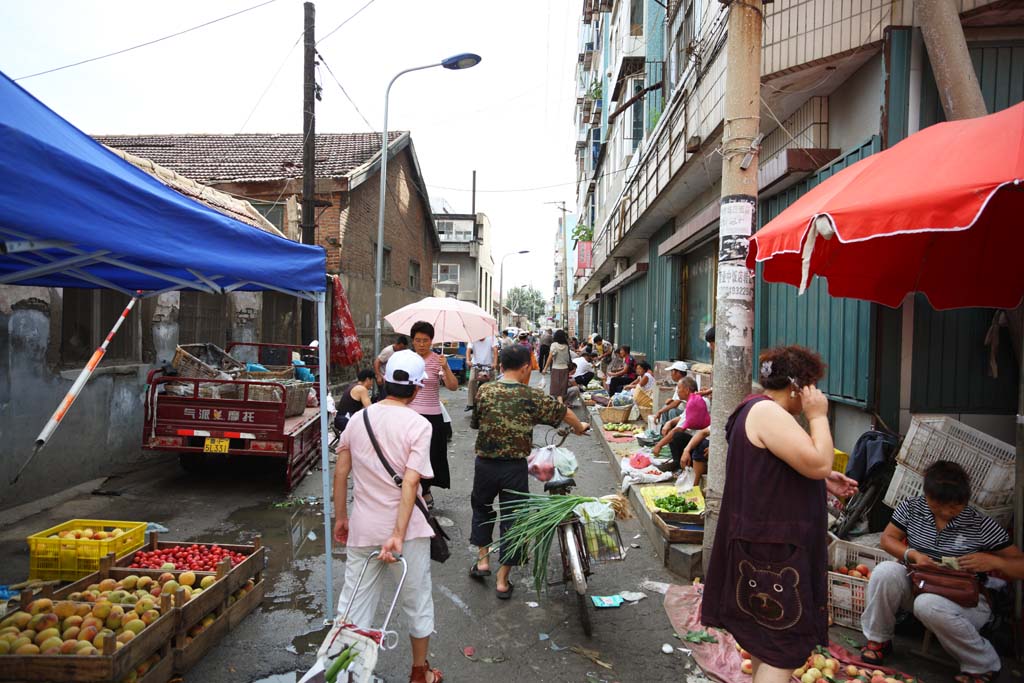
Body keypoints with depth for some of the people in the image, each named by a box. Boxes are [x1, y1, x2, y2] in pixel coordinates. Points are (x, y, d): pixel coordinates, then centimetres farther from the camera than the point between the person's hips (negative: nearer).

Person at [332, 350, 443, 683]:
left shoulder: (358, 419, 0)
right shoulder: (418, 424, -14)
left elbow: (340, 473, 4)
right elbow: (410, 483, -21)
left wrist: (340, 517, 15)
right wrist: (398, 535, -21)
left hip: (362, 529, 3)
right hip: (407, 529, -3)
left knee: (353, 605, 14)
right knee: (417, 603, 17)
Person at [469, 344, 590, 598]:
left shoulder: (484, 390, -5)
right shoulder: (532, 396, -6)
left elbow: (475, 423, 5)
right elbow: (563, 413, 6)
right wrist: (579, 427, 27)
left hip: (485, 463, 2)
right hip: (514, 467, -2)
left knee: (482, 508, 27)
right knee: (512, 518, 10)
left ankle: (483, 559, 28)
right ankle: (502, 580, 16)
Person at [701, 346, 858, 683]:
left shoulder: (761, 410, 14)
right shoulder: (768, 412, -21)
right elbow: (818, 462, -27)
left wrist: (824, 481, 13)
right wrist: (818, 416, -14)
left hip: (767, 544, 11)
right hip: (771, 550, -11)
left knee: (767, 640, 25)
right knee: (783, 653, -2)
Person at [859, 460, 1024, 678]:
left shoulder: (981, 526, -11)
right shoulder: (911, 507, -3)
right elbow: (887, 539, 3)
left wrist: (992, 561, -27)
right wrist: (912, 554, -17)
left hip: (965, 601, -3)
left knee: (929, 605, -37)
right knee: (885, 571, -30)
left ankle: (983, 666, -8)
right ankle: (878, 640, -7)